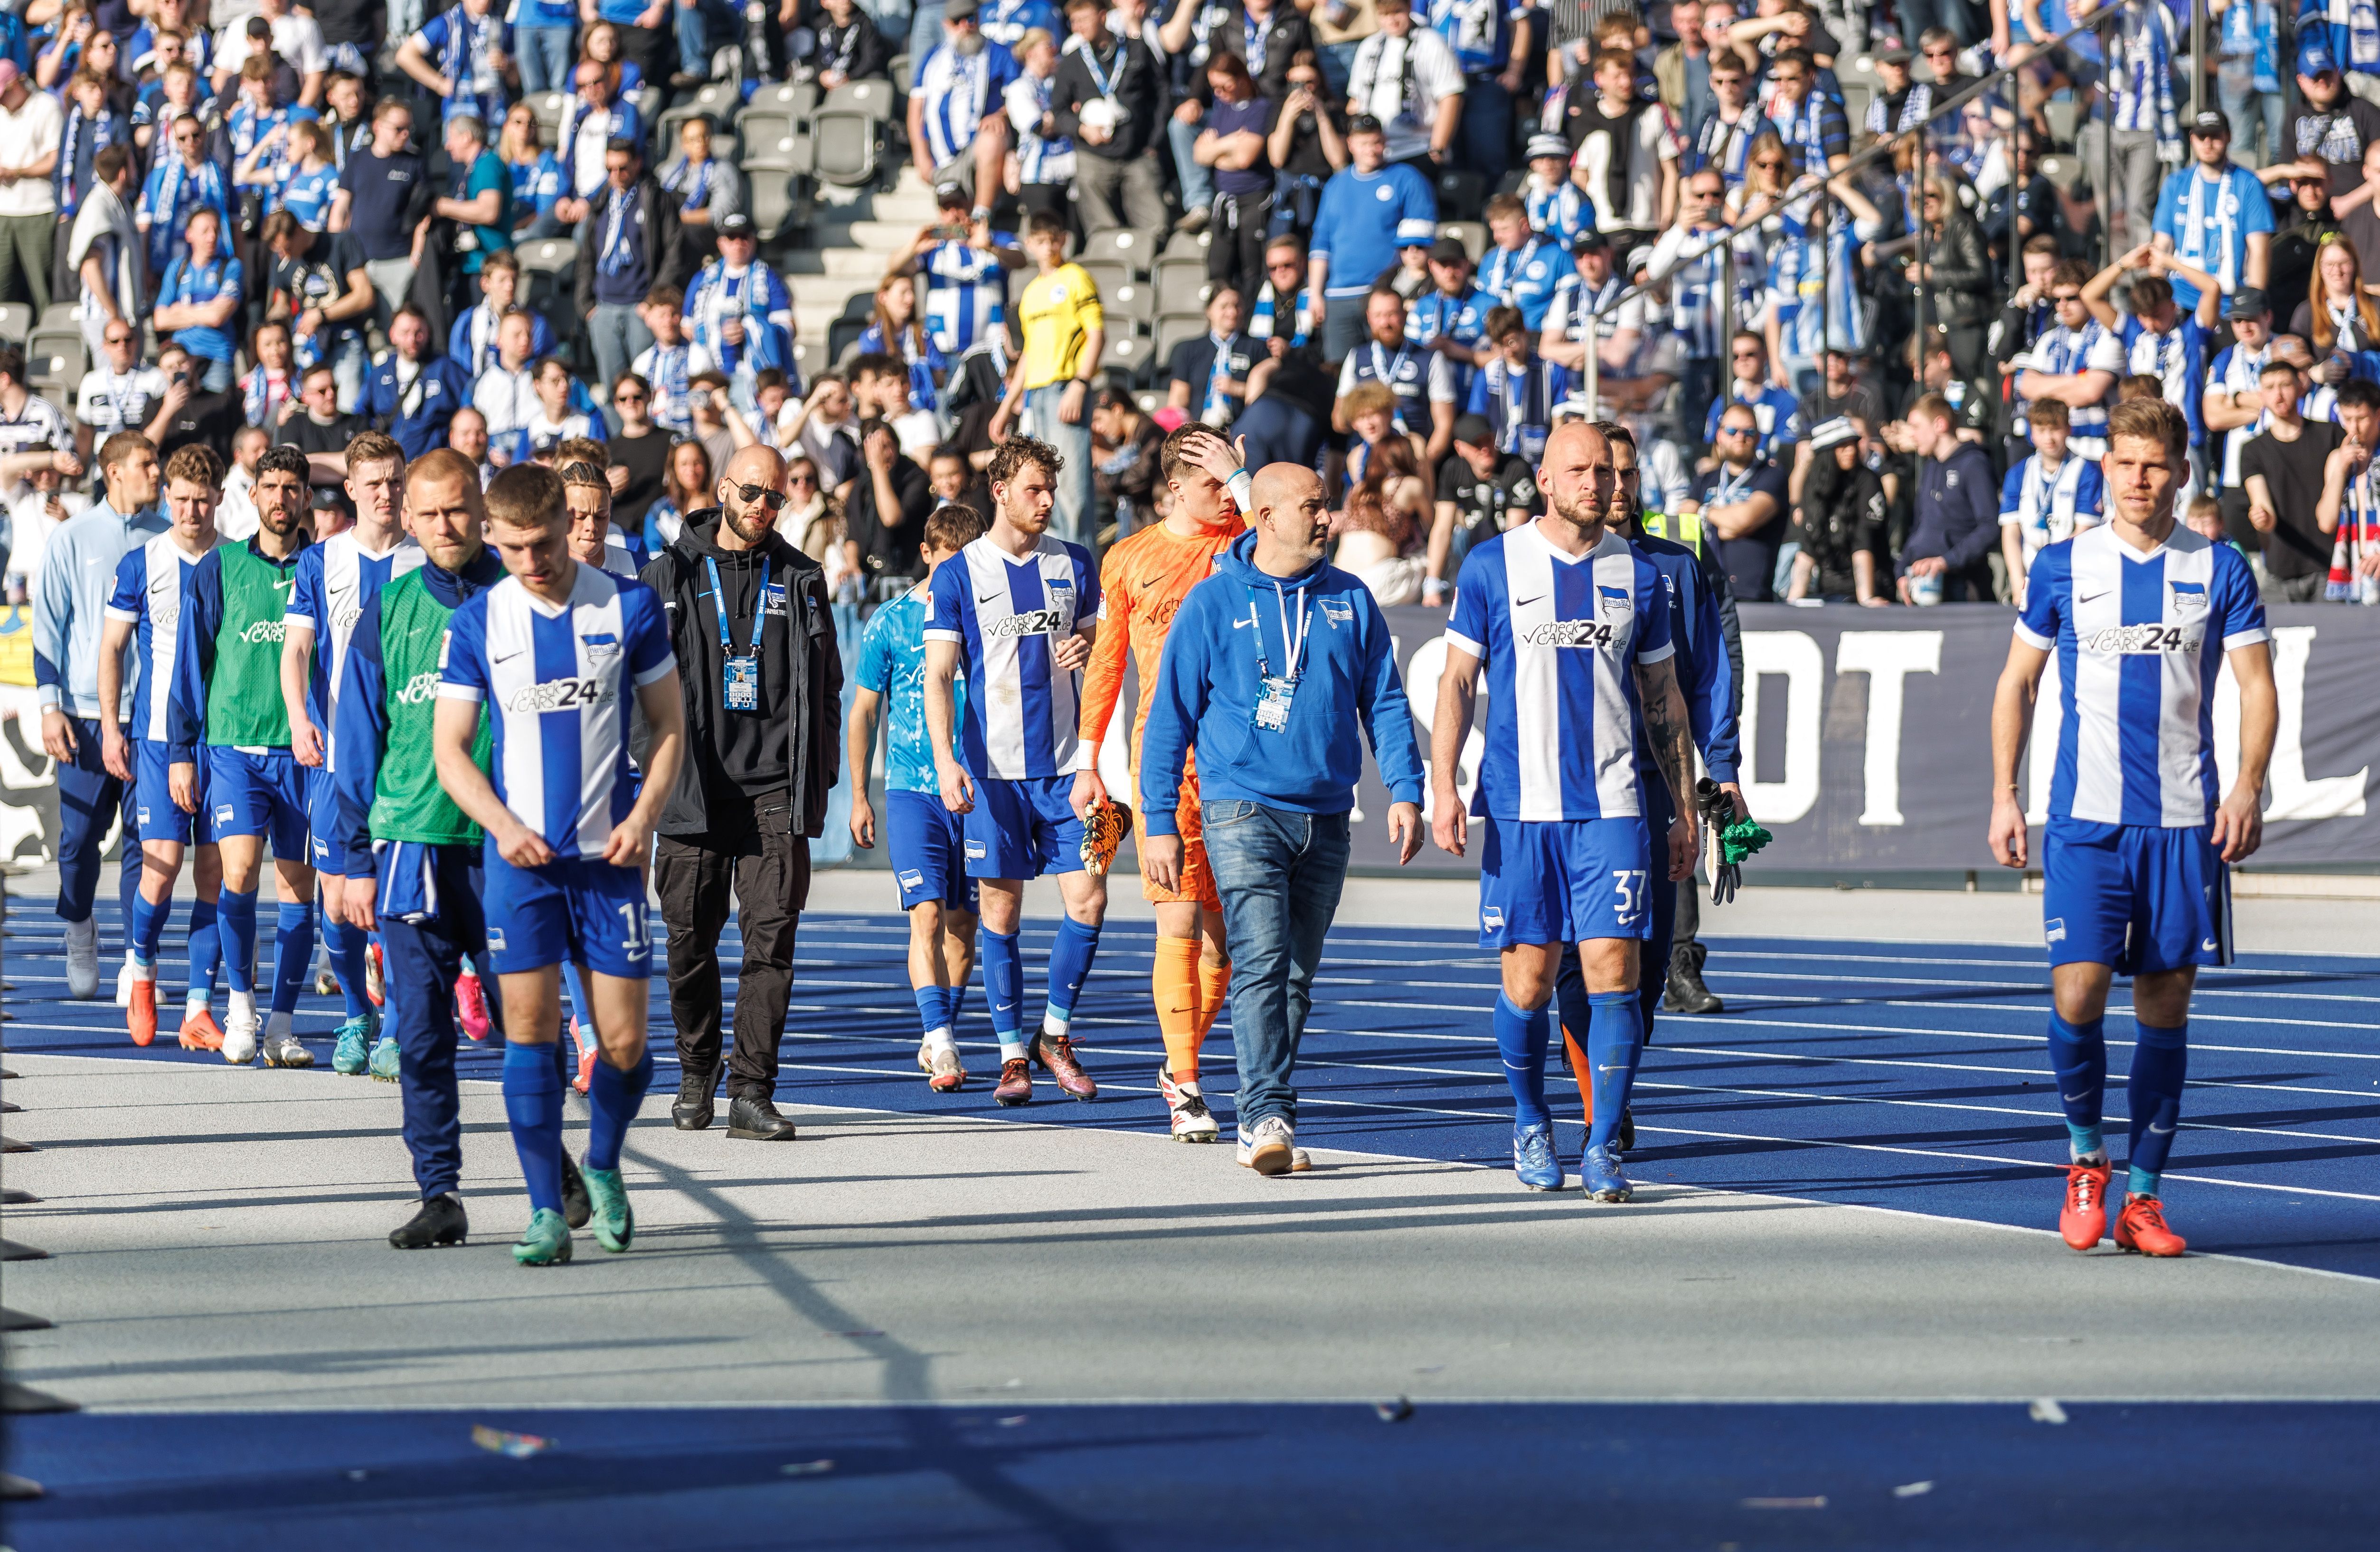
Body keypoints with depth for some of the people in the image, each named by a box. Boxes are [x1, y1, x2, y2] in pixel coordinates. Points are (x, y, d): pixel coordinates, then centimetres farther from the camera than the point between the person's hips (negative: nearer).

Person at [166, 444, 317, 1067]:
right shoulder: (219, 569, 5)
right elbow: (190, 664, 9)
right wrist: (181, 752, 5)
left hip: (303, 751, 1)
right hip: (233, 743, -1)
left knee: (298, 885, 2)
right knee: (240, 868, -16)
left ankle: (281, 1022, 10)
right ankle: (241, 1003, 0)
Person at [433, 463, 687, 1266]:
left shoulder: (629, 607, 0)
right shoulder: (477, 623, 0)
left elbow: (669, 723, 8)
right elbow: (449, 749, 3)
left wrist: (644, 816, -7)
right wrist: (503, 825, -12)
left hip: (609, 853, 0)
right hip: (519, 856, 0)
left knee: (624, 1043, 0)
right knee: (529, 1028, -6)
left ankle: (602, 1167, 28)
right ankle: (547, 1213, 0)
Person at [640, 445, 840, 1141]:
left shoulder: (801, 579, 12)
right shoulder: (671, 575, 6)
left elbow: (827, 683, 16)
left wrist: (820, 773, 10)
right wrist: (649, 767, 0)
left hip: (777, 789, 1)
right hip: (693, 788, -1)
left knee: (772, 936, -8)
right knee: (691, 935, 4)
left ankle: (752, 1090, -8)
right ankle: (697, 1071, 24)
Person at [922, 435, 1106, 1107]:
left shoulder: (1074, 564, 9)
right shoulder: (957, 576, -1)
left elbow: (1098, 644, 19)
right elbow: (938, 676, -4)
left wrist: (1086, 649, -6)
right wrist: (946, 760, -16)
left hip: (1065, 761, 2)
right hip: (993, 768, -2)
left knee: (1088, 899, -5)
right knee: (1000, 911, 1)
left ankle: (1055, 1035, 12)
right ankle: (1013, 1053, 11)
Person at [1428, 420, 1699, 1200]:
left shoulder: (1636, 574, 9)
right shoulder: (1492, 566, 3)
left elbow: (1664, 697, 15)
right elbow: (1457, 681, 4)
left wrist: (1685, 809, 12)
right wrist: (1443, 785, -6)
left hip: (1613, 808, 1)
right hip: (1519, 808, -1)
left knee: (1613, 969, -9)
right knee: (1529, 981, 2)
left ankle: (1603, 1147, -4)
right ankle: (1531, 1124, 25)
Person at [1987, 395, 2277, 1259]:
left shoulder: (2218, 571, 5)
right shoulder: (2064, 568, 5)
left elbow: (2257, 686, 4)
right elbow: (2016, 682, 12)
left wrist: (2248, 785, -11)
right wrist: (2004, 794, 3)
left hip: (2185, 822, 1)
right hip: (2084, 819, -1)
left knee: (2165, 1004, 3)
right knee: (2077, 992, -12)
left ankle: (2143, 1198, 11)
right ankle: (2086, 1162, 12)